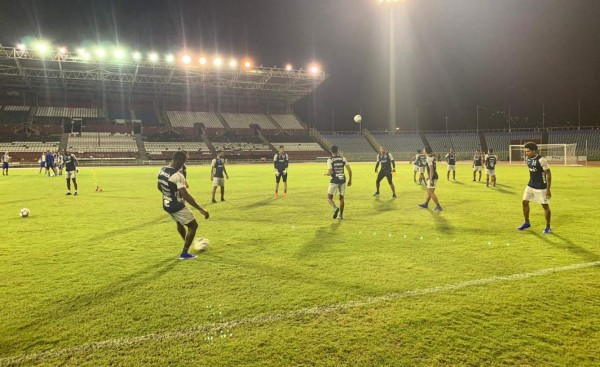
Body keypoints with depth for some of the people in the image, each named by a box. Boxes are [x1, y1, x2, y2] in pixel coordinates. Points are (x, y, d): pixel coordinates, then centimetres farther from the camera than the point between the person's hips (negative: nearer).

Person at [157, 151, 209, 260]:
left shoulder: (162, 170, 0)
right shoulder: (178, 175, -27)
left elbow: (159, 186, 17)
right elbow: (185, 195, -32)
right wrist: (201, 209, -30)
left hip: (167, 205, 9)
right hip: (178, 207, -9)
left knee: (179, 223, 32)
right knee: (193, 225, 8)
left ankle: (187, 244, 52)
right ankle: (184, 253, 12)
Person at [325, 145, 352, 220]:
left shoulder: (330, 160, -8)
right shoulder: (343, 159, 4)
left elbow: (330, 173, -14)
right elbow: (350, 171, 3)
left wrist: (326, 174, 8)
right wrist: (350, 180, 13)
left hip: (334, 181, -4)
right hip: (342, 180, 4)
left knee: (329, 198, 9)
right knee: (341, 198, 16)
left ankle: (335, 208, -17)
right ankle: (341, 215, 18)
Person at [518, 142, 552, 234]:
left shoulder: (541, 160, -20)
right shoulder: (528, 159, 2)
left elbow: (548, 174, -17)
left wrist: (548, 189, -19)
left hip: (541, 187, -7)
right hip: (530, 185, 7)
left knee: (545, 206, 2)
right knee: (525, 202, 9)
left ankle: (548, 227, 14)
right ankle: (527, 223, 25)